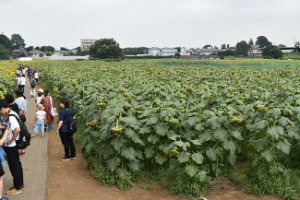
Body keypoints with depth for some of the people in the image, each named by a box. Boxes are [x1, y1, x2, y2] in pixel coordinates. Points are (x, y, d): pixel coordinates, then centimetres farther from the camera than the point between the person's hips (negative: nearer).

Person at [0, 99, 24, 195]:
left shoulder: (11, 117, -23)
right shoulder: (13, 114, 6)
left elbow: (17, 129, -36)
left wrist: (11, 141, -24)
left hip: (11, 146, -9)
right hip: (13, 145, 9)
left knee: (14, 166, 2)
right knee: (17, 165, 18)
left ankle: (17, 188, 14)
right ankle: (20, 185, 29)